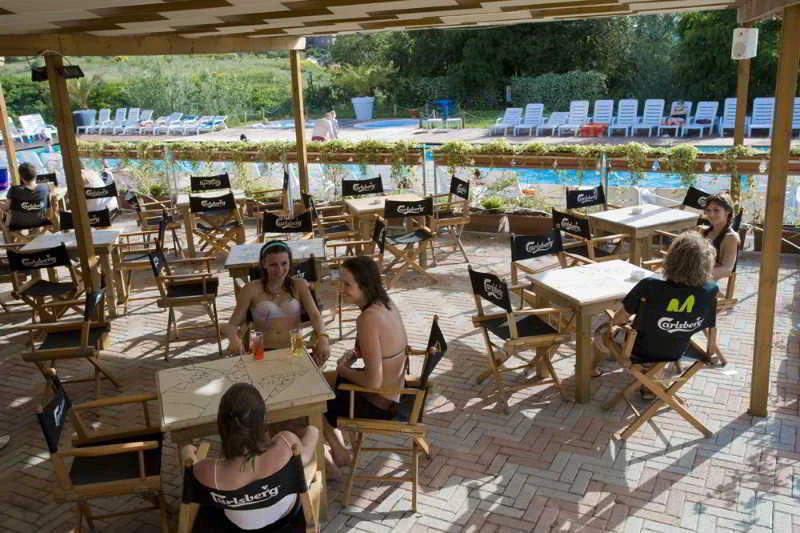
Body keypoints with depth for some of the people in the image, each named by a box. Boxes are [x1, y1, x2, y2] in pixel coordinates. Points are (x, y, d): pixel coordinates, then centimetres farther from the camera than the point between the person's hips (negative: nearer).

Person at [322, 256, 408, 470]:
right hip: (396, 390, 8)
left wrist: (344, 370, -12)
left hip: (380, 405, -8)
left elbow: (374, 381, -30)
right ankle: (338, 445, 34)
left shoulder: (368, 319, -31)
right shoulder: (386, 304, -5)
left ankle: (339, 454, 30)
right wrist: (355, 353, 2)